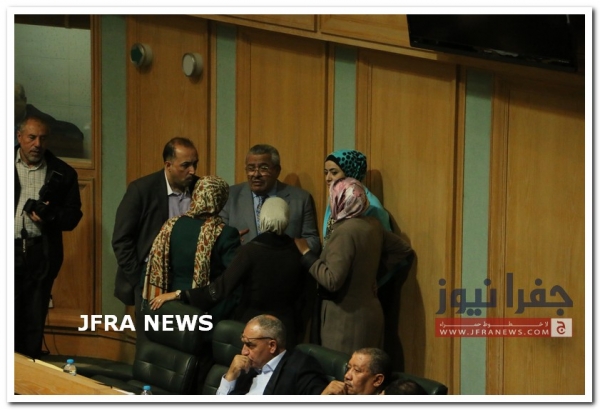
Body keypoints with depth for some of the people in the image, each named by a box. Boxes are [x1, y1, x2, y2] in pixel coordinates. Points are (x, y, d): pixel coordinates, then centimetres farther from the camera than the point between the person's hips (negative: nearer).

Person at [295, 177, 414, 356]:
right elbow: (403, 249, 19)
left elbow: (332, 281, -23)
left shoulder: (344, 231, -19)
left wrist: (307, 253, -13)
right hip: (369, 311, 9)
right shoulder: (373, 225, 5)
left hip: (346, 317, -9)